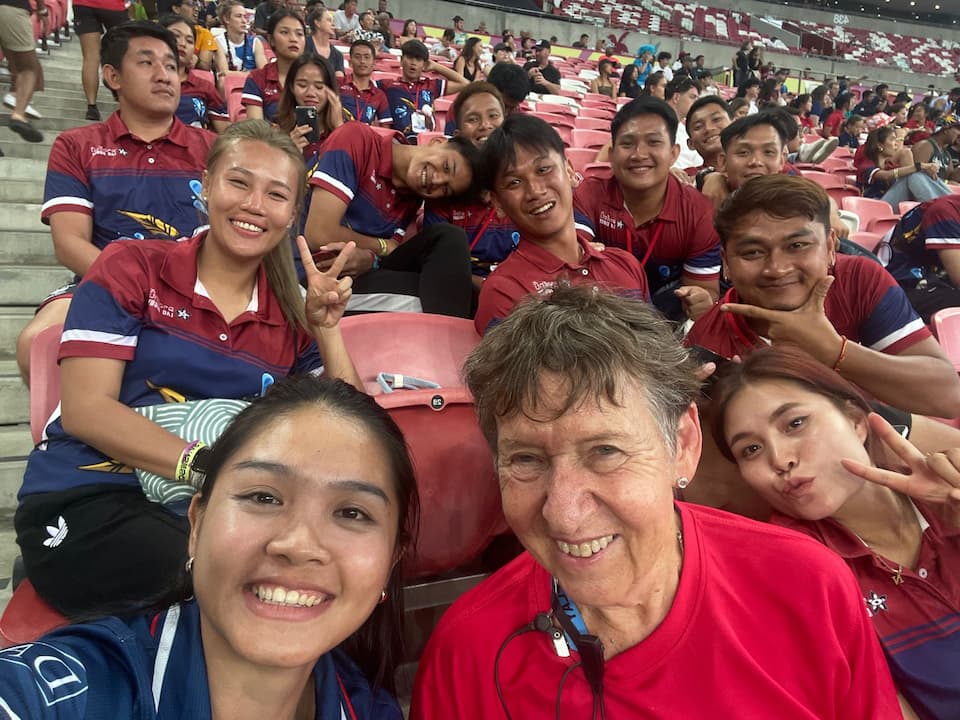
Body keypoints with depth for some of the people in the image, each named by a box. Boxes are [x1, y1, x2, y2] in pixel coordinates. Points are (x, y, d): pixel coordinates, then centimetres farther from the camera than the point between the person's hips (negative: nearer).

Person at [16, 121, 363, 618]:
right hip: (88, 501, -3)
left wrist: (327, 329, -9)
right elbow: (84, 409, -10)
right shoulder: (130, 268, 0)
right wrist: (207, 467, -23)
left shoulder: (291, 316, 9)